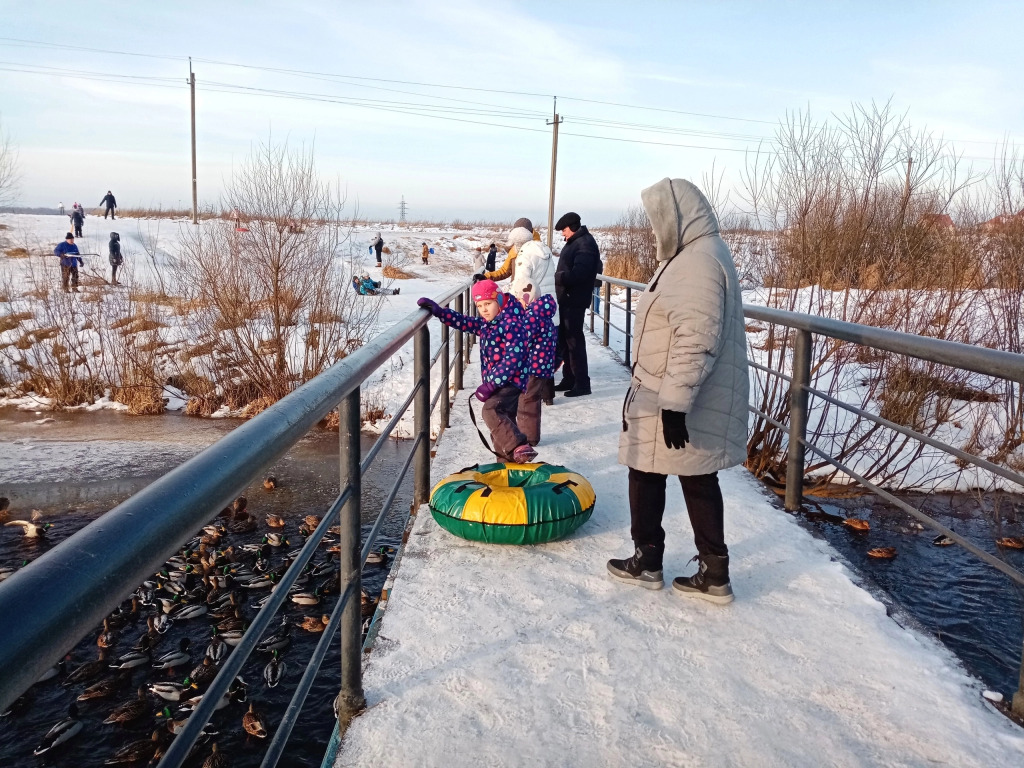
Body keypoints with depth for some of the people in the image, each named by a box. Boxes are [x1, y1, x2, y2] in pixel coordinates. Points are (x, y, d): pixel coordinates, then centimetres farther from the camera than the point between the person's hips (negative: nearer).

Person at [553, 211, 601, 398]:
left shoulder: (585, 243, -14)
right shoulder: (575, 242, 19)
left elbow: (579, 273, -25)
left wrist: (555, 277, -20)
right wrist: (557, 278, 5)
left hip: (575, 300, -10)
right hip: (566, 299, 10)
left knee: (574, 340, -8)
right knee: (563, 339, 13)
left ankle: (582, 383, -3)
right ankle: (569, 379, 22)